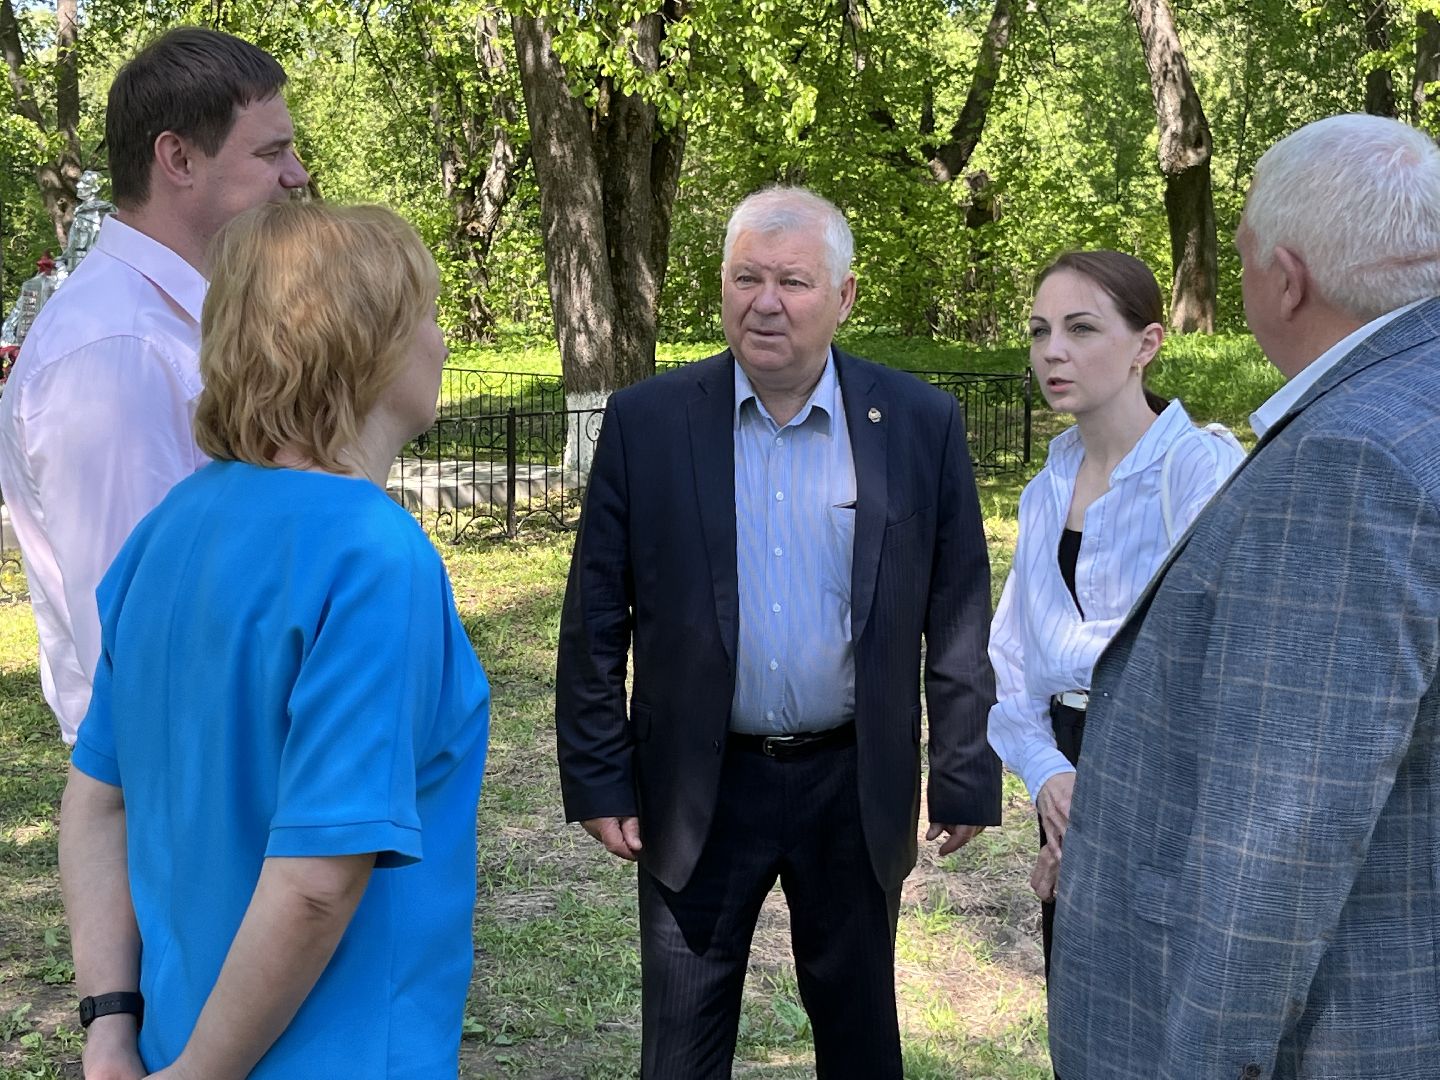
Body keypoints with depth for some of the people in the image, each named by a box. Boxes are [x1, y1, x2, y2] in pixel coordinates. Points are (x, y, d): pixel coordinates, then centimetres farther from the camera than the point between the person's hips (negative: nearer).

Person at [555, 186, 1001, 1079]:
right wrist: (598, 778, -1)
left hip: (855, 785, 1)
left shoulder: (921, 424, -5)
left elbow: (958, 614, -1)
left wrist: (965, 776, 0)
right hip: (697, 790, 0)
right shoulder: (647, 423, -5)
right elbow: (597, 616, -1)